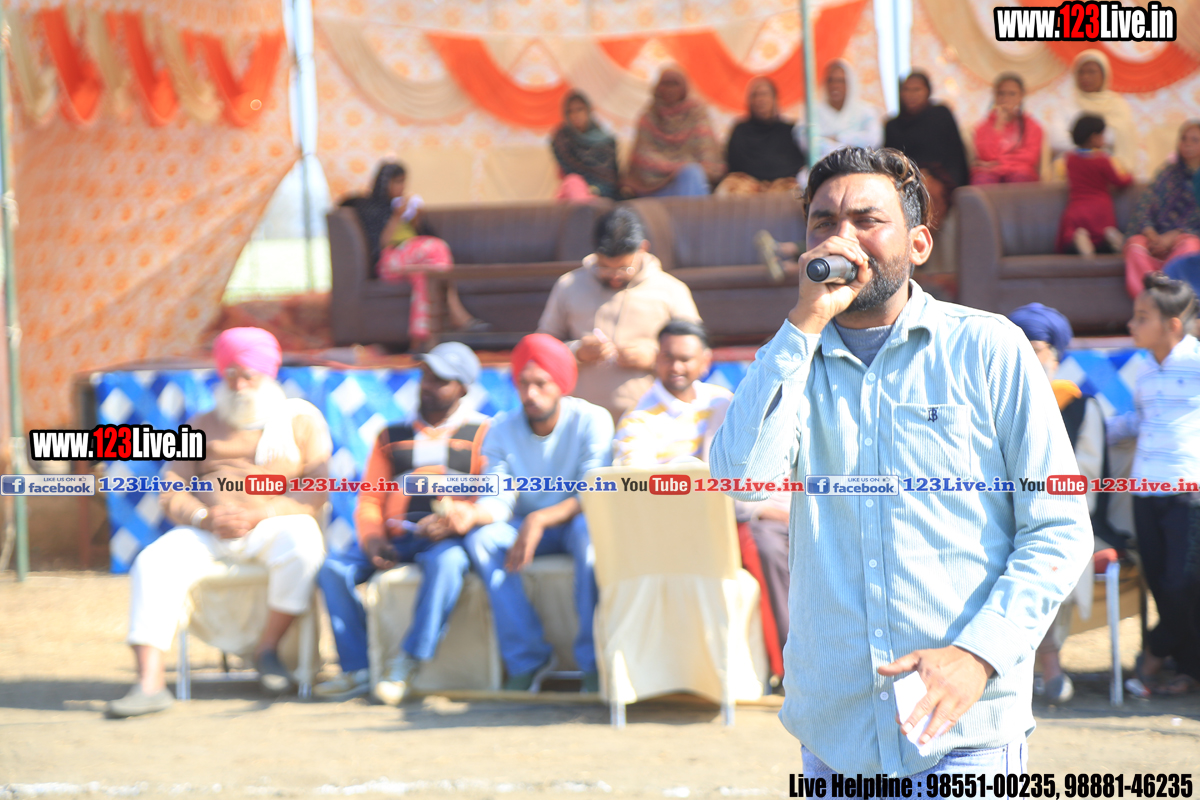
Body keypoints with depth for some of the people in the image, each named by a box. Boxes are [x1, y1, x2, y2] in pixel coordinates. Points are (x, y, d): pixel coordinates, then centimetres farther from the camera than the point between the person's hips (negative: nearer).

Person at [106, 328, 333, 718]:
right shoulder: (203, 426, 20)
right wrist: (206, 517, -13)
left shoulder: (300, 421, 12)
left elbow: (315, 491, 0)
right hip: (207, 534, 2)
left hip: (273, 525, -2)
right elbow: (171, 491, 10)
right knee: (153, 564, -27)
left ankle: (268, 647, -17)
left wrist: (260, 515, -16)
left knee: (301, 544, -37)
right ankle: (150, 683, -37)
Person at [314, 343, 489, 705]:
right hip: (394, 537, 4)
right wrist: (372, 538, -7)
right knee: (332, 569, -23)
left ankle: (407, 664, -33)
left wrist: (452, 523, -21)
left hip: (446, 538, -4)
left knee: (447, 562, -40)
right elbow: (368, 501, 15)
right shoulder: (391, 437, 21)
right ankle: (356, 671, -21)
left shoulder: (481, 434, 9)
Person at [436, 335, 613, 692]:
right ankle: (527, 659, -24)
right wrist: (472, 514, -35)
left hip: (575, 520, -3)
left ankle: (594, 660, -31)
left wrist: (539, 520, -36)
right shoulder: (502, 431, -2)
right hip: (527, 526, 3)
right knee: (482, 538, -27)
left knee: (591, 529, -38)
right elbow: (499, 500, -11)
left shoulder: (591, 421, -13)